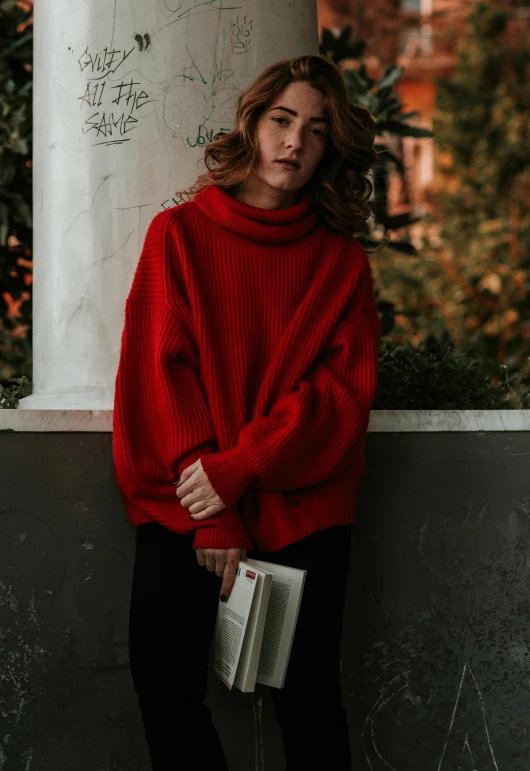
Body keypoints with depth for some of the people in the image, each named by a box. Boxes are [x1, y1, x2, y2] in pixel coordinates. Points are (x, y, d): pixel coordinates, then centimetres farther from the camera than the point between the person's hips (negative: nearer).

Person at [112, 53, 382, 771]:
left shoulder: (342, 260, 8)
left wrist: (239, 468, -17)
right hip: (185, 497, 0)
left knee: (308, 697, -2)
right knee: (165, 682, -12)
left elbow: (345, 388, -2)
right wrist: (213, 518, -11)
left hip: (302, 503, 1)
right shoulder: (178, 234, 5)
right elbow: (162, 374, -2)